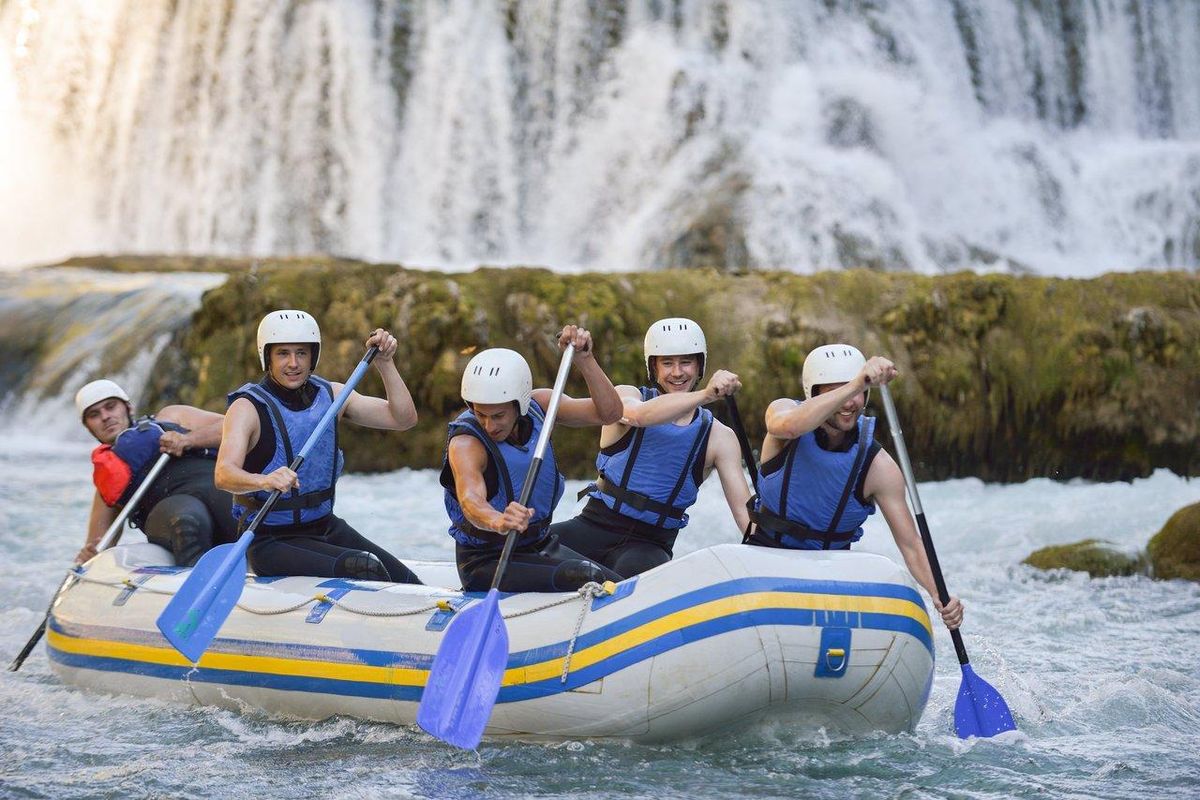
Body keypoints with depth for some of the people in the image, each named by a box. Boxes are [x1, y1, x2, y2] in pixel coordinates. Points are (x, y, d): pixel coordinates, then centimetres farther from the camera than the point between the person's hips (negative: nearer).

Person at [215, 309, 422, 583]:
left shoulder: (330, 394, 5)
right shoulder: (247, 407, -13)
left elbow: (403, 418, 0)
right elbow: (224, 474, -30)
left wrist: (384, 363, -12)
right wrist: (264, 481, -50)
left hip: (326, 528, 6)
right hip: (271, 540, -6)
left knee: (409, 586, -5)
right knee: (364, 569, -29)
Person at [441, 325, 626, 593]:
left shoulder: (538, 404, -5)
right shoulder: (466, 443, -24)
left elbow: (608, 413, -11)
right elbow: (470, 499, -43)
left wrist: (584, 359, -24)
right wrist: (498, 522, -66)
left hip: (541, 546, 7)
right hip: (485, 562, -7)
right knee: (582, 580, -29)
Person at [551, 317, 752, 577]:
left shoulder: (718, 437, 7)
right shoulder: (626, 396, 4)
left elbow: (744, 509, -1)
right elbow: (639, 415, -23)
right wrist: (705, 395, -37)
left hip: (650, 544, 0)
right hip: (594, 526, 0)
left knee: (636, 569, -37)